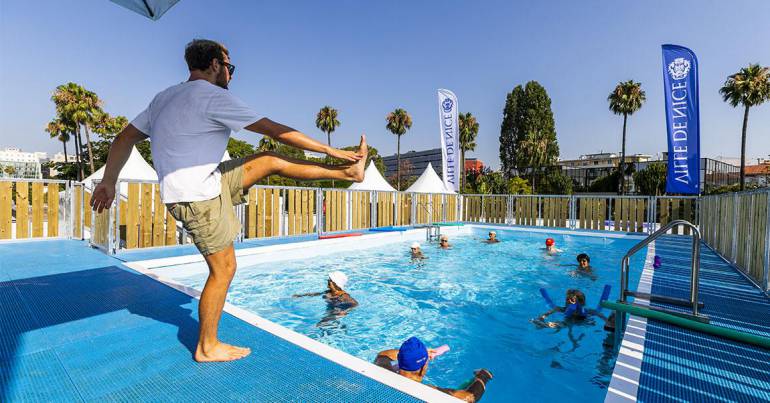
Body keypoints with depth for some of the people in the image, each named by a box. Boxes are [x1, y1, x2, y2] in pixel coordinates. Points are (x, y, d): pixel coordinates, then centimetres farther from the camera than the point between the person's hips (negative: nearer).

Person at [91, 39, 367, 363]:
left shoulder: (165, 96, 15)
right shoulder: (213, 96, -13)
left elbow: (124, 138, 16)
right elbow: (276, 131, -14)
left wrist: (109, 182, 22)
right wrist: (328, 150, -8)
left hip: (206, 183, 9)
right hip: (197, 197, -9)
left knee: (271, 161, 7)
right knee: (223, 269, 1)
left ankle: (348, 171, 11)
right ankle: (207, 347, 19)